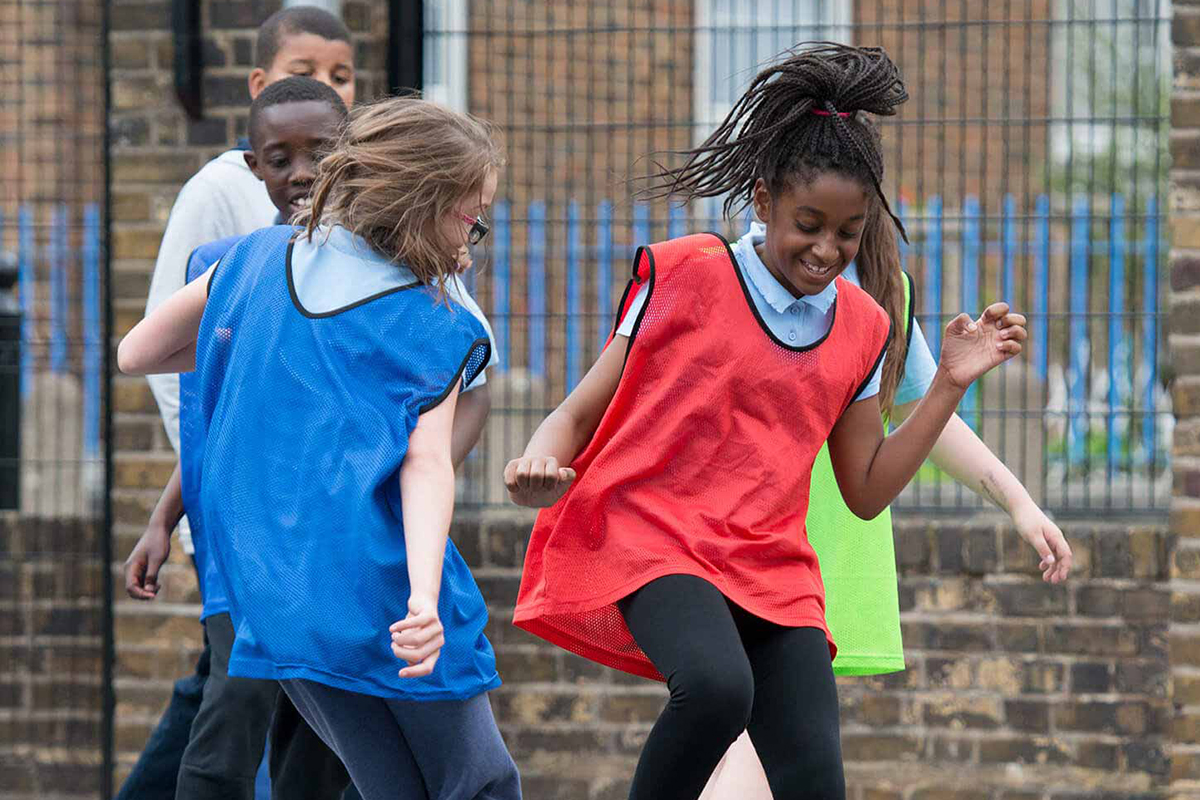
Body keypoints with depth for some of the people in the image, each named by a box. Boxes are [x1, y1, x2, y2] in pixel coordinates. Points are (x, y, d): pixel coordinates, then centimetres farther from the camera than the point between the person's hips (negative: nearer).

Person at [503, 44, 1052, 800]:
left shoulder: (860, 327, 12)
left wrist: (951, 383, 7)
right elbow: (583, 410, 3)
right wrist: (542, 465, -20)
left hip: (771, 569, 5)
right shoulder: (684, 277, -1)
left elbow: (867, 490, 15)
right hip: (651, 538, -5)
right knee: (717, 685, -35)